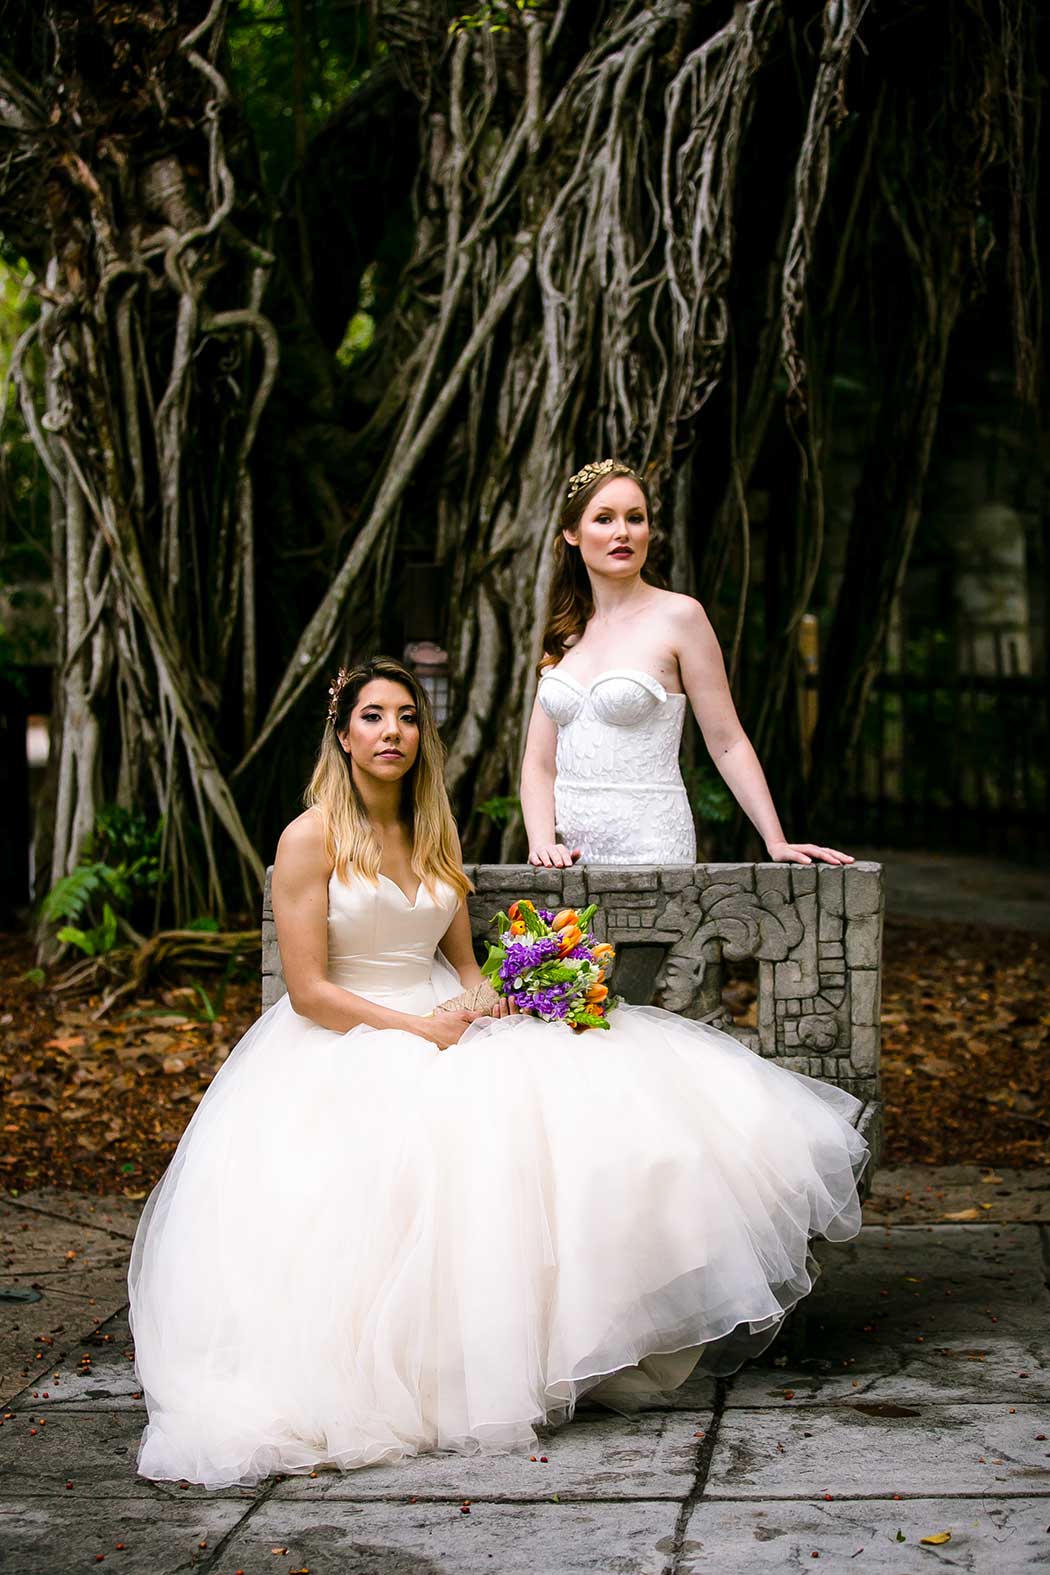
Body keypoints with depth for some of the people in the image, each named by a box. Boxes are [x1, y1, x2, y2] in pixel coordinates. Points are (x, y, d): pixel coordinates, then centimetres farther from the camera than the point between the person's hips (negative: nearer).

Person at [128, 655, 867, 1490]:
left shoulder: (434, 835, 14)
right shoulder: (311, 839, -6)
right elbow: (308, 991, -11)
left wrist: (501, 1003, -6)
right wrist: (416, 1027, -19)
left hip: (445, 1030, 6)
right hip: (345, 1051, -6)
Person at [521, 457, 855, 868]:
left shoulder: (677, 616, -3)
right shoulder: (565, 634, 11)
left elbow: (727, 743, -4)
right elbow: (539, 763, 8)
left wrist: (776, 841, -10)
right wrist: (543, 842, -8)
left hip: (650, 851, -4)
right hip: (569, 854, 4)